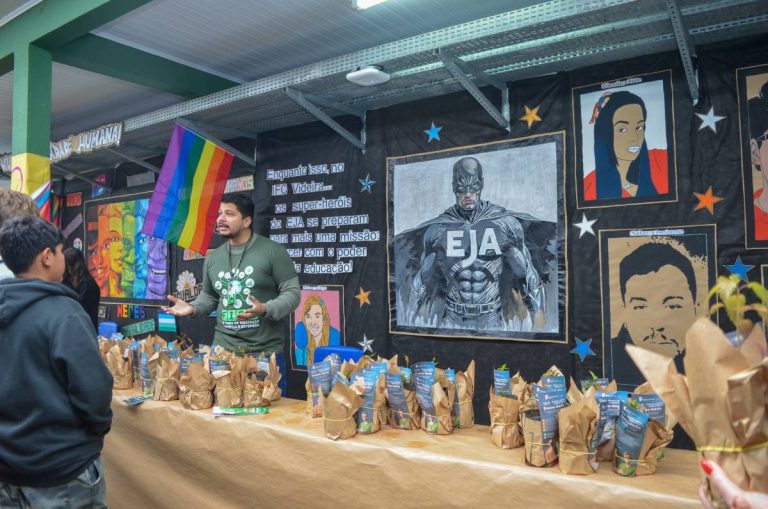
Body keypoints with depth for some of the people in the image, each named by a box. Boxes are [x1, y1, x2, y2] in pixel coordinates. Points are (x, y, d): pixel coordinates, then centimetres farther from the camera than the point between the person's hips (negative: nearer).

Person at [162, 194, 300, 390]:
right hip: (224, 350, 5)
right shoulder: (213, 258, 11)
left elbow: (292, 292, -8)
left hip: (266, 352, -4)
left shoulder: (272, 251, -7)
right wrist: (192, 308, 1)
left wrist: (265, 310, -24)